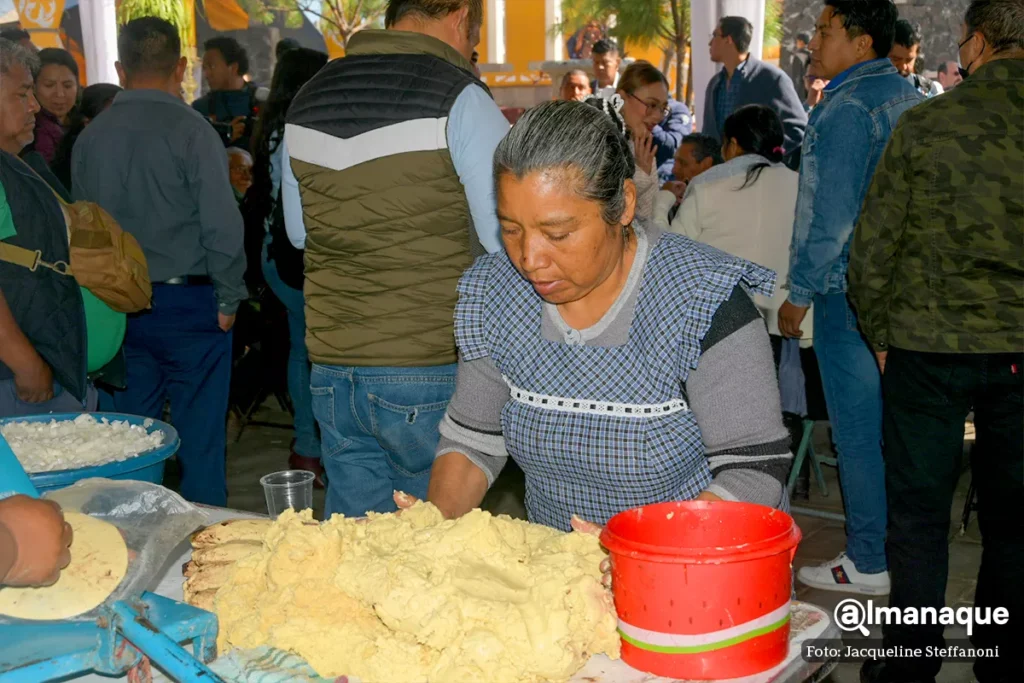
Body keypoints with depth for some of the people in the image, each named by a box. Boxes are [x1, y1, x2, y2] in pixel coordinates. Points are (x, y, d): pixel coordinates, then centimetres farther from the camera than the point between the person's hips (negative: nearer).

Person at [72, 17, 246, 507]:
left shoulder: (89, 138, 4)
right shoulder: (190, 130, -10)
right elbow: (221, 224, -13)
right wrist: (229, 299, -2)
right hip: (188, 301, -4)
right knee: (199, 437, 3)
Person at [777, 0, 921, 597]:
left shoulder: (847, 109, -15)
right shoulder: (908, 97, 12)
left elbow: (833, 216, -19)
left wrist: (801, 292, -11)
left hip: (851, 290, -9)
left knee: (858, 429, 0)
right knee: (893, 423, 16)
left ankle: (869, 563, 9)